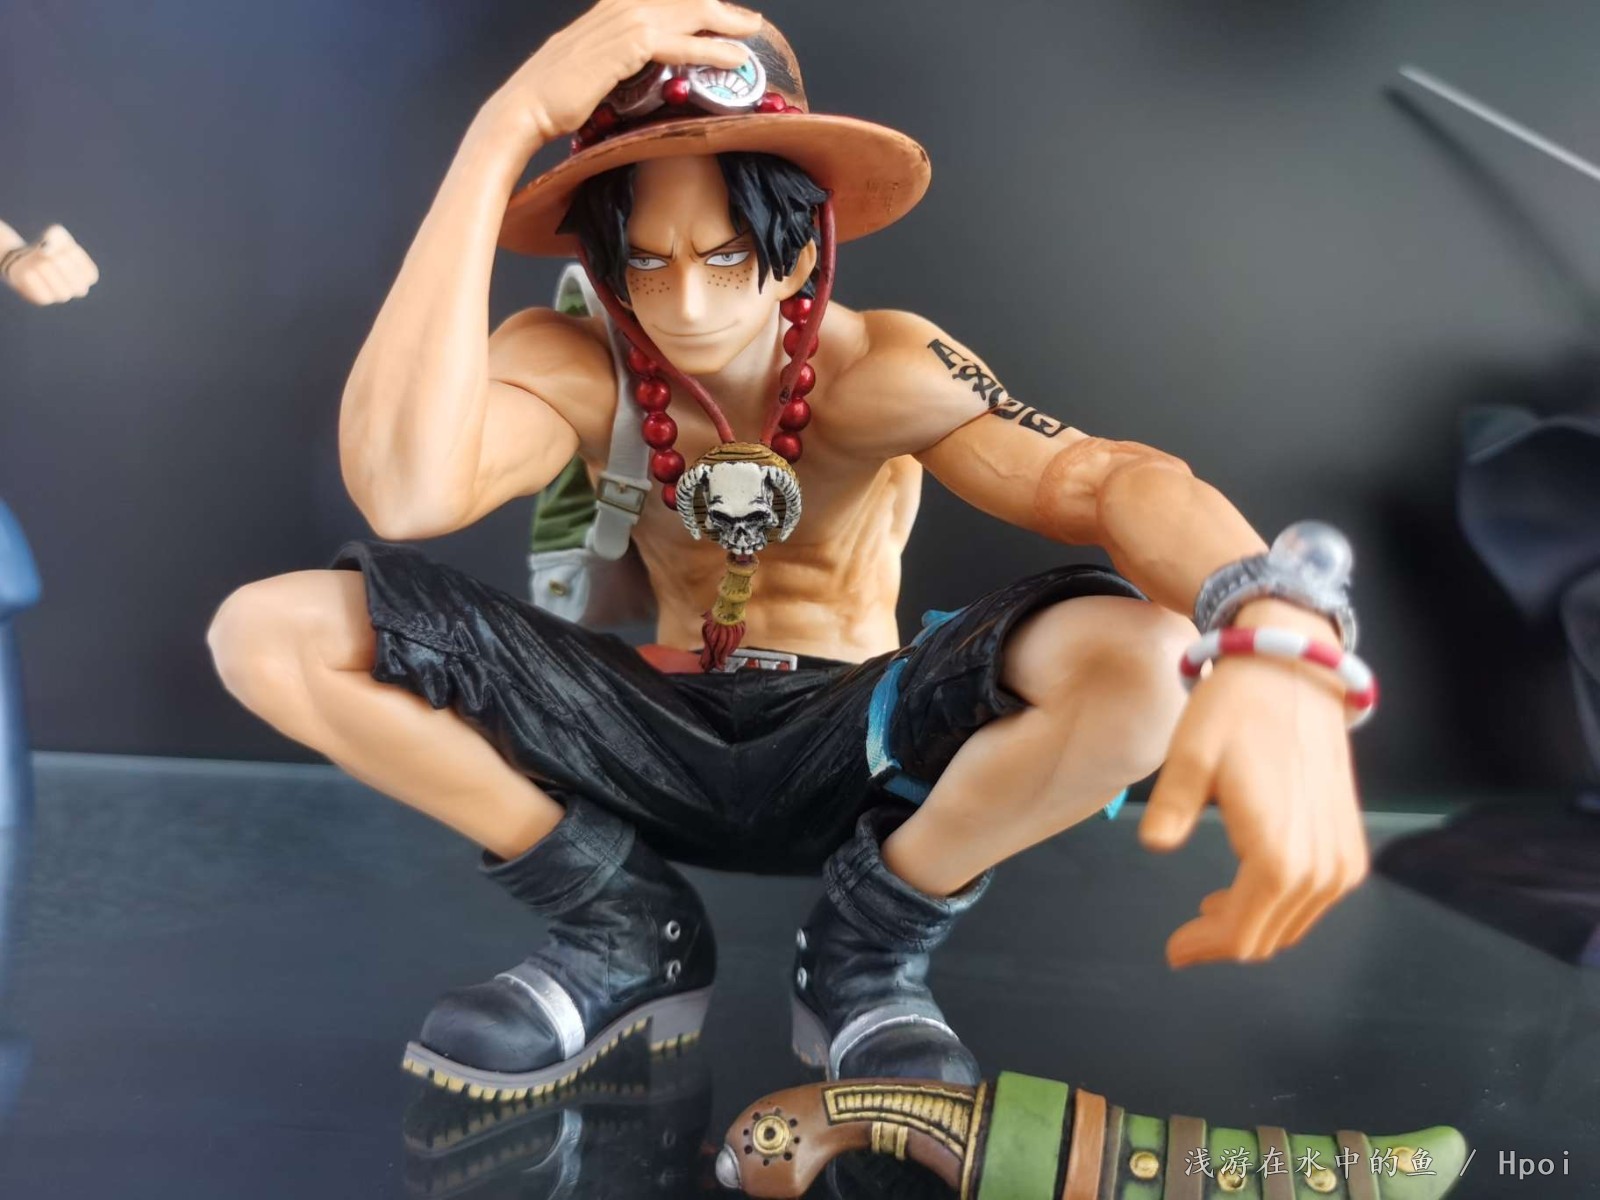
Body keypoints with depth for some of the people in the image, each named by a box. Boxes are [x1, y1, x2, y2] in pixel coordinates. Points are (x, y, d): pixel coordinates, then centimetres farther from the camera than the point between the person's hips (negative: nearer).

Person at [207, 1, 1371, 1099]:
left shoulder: (880, 368, -15)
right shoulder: (570, 364, -12)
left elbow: (1103, 475, -33)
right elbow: (404, 490, -35)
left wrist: (1277, 633, -57)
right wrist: (506, 130, -36)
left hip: (847, 752, -1)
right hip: (655, 740, 2)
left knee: (1136, 655, -33)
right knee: (269, 630, -17)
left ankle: (870, 953, -7)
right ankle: (628, 930, -4)